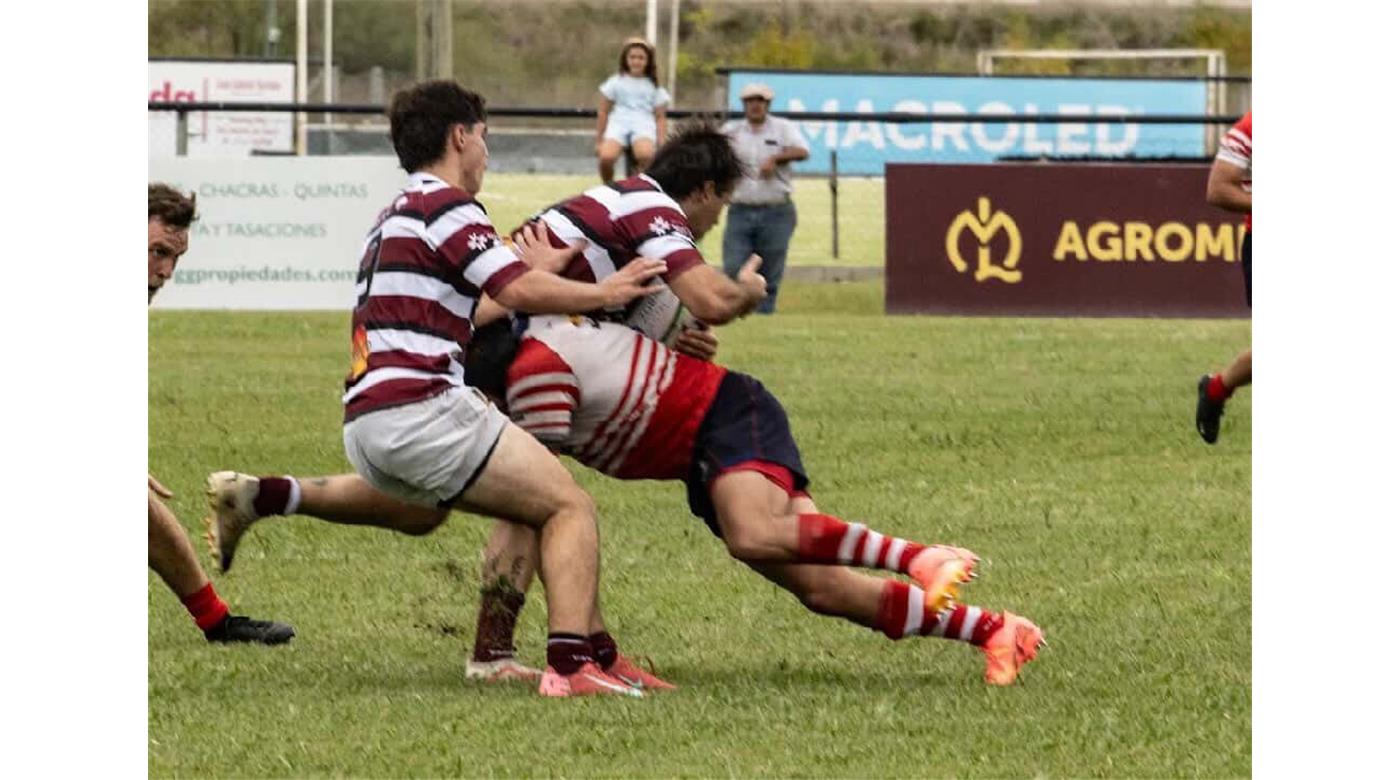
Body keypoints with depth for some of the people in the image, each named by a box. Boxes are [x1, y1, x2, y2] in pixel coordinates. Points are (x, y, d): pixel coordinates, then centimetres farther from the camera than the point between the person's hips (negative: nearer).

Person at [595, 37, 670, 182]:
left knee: (645, 155, -38)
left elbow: (660, 117, 15)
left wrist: (662, 143, 2)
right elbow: (603, 111, 16)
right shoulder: (616, 82, 14)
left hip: (644, 126, 0)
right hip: (618, 124, 0)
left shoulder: (654, 86, 16)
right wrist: (599, 139, 14)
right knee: (606, 157, -32)